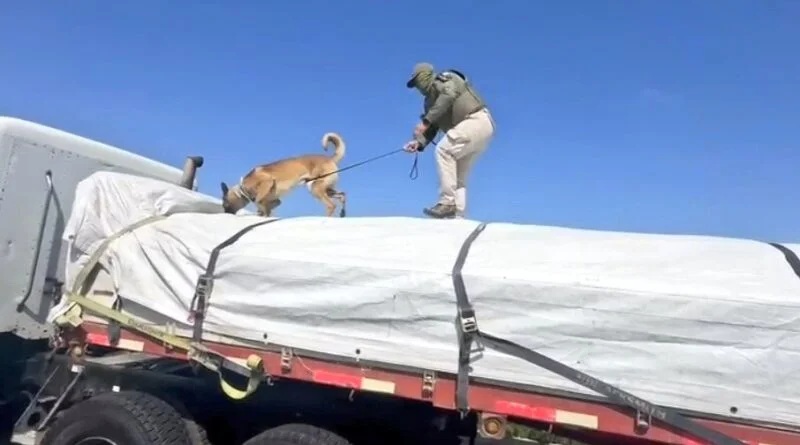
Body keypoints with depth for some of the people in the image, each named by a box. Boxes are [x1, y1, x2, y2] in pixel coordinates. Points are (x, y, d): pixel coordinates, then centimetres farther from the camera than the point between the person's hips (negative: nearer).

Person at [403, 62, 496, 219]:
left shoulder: (443, 79, 2)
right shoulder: (430, 101, 24)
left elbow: (449, 96, -21)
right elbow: (432, 130, 14)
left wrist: (425, 121, -24)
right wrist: (419, 143, -7)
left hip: (477, 120, -10)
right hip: (474, 126, 10)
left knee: (443, 150, -22)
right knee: (458, 176, 5)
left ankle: (447, 203, -24)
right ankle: (458, 216, 2)